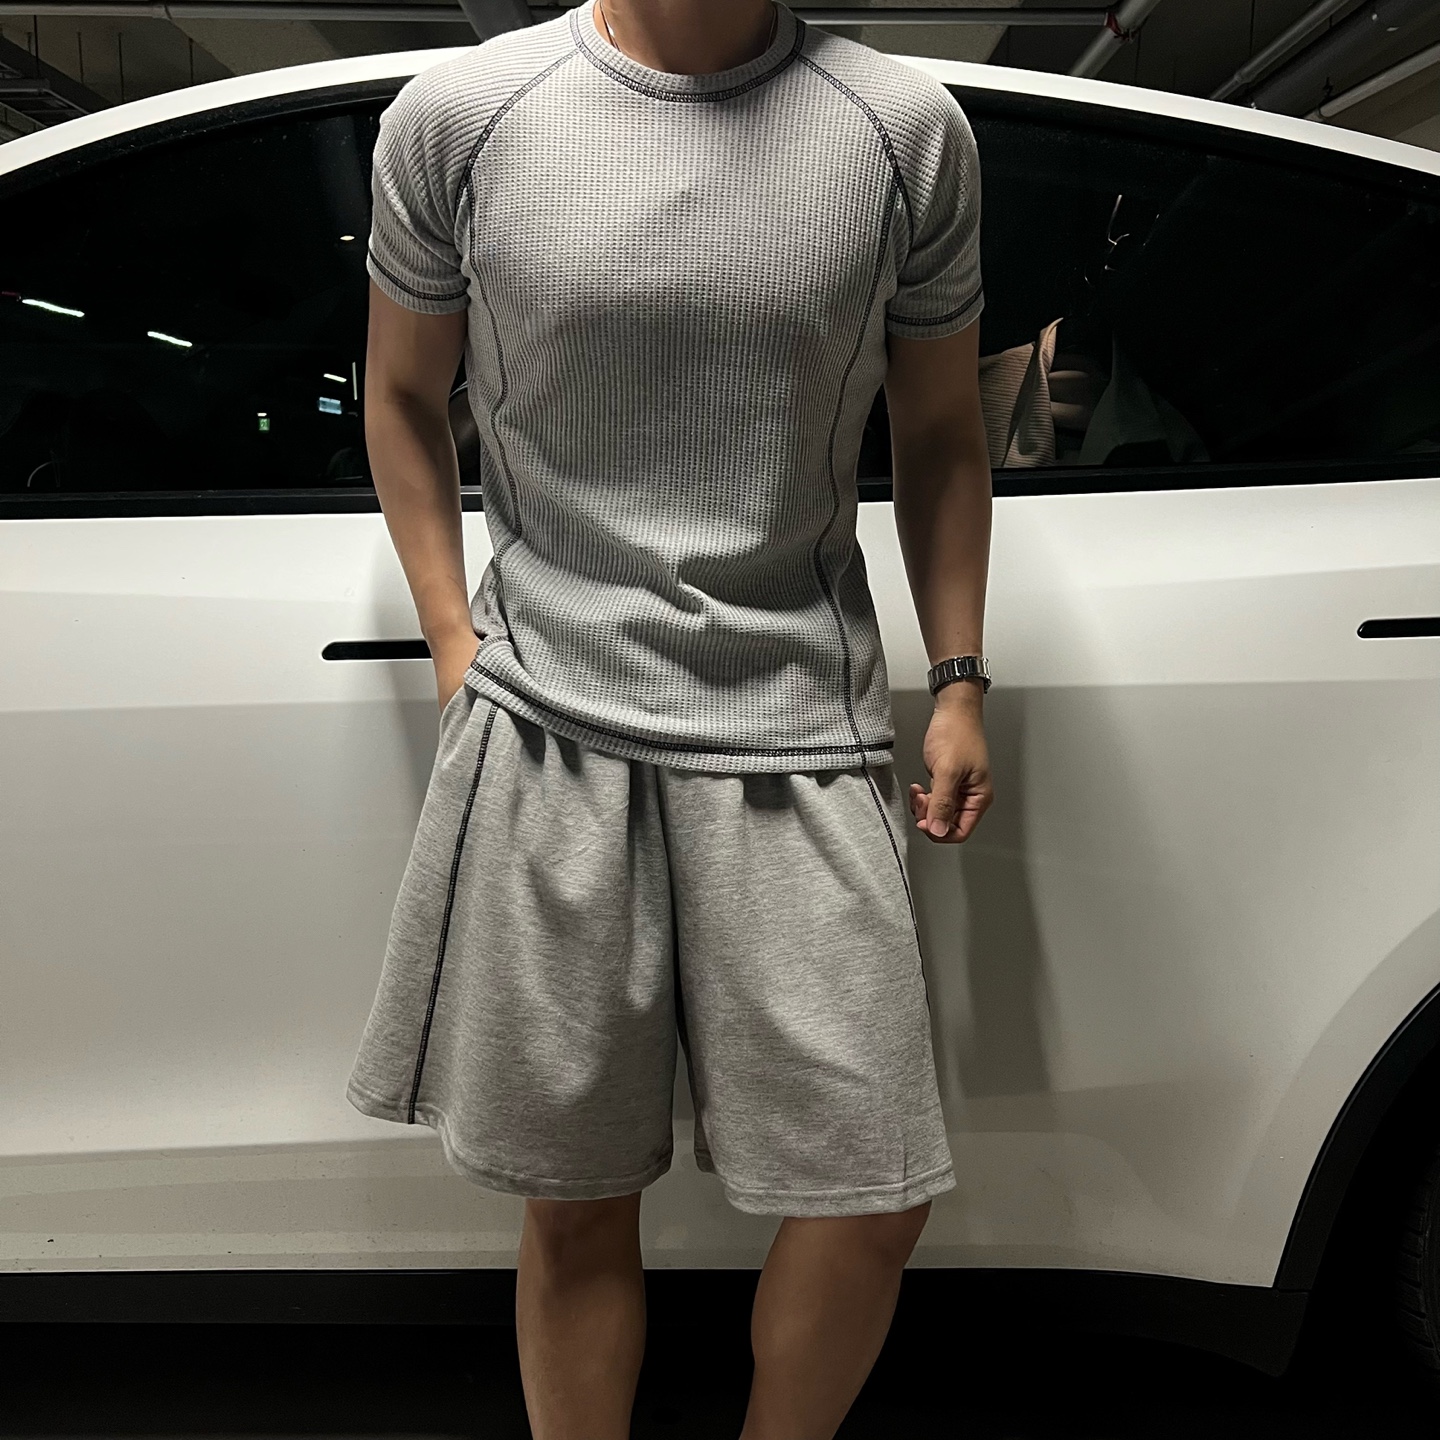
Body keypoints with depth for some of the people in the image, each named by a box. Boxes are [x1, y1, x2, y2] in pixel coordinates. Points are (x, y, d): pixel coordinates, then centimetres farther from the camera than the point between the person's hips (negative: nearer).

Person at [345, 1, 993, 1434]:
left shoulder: (908, 128, 4)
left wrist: (958, 682, 7)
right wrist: (456, 645, 4)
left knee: (871, 1202, 3)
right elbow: (400, 398, 13)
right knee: (574, 1200, 10)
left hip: (800, 733, 1)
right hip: (546, 726, 0)